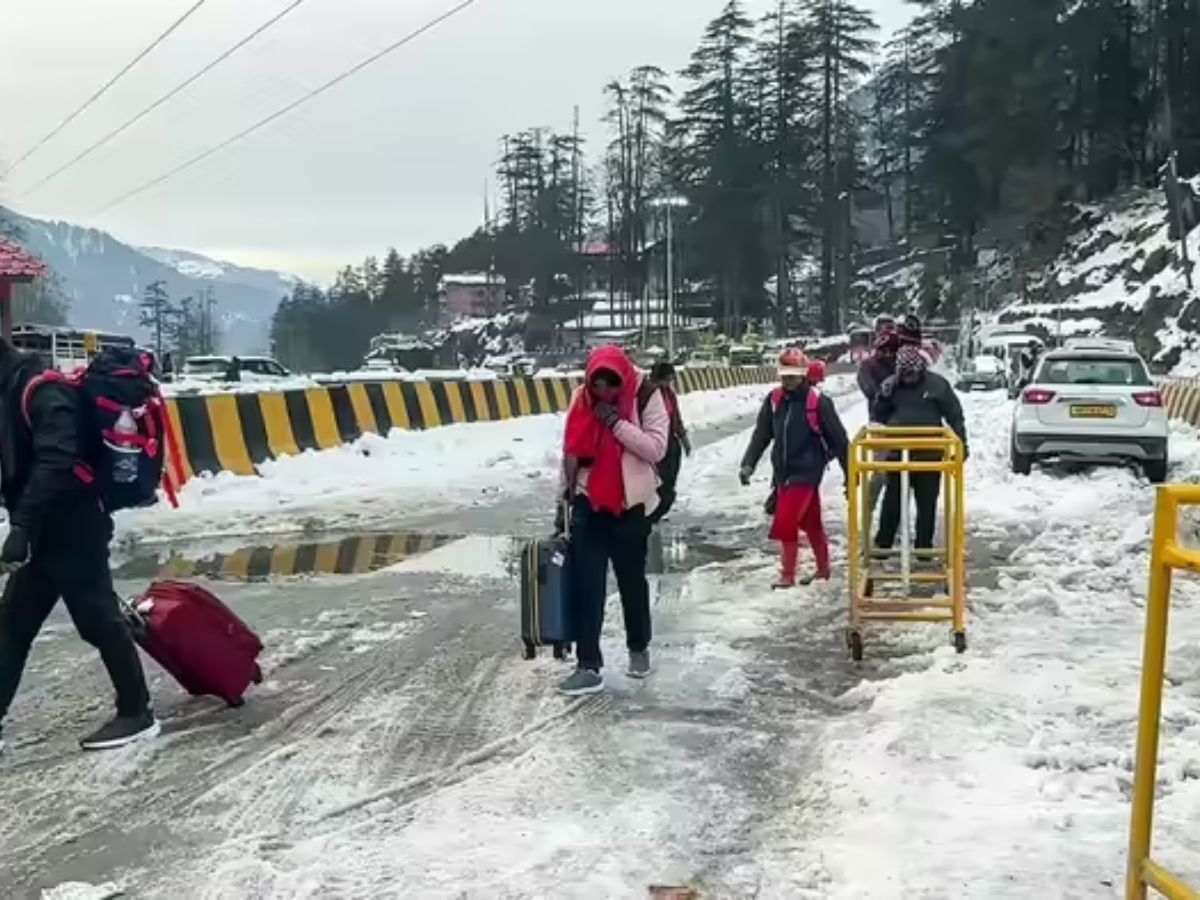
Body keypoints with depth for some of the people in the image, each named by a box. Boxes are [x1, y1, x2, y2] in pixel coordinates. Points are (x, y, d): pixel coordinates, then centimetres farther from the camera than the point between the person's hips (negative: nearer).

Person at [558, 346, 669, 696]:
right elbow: (570, 450, 7)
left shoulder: (647, 397, -11)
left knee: (632, 580, 11)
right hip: (588, 503, 2)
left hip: (632, 504, -2)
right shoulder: (582, 399, -2)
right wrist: (567, 494, 8)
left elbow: (657, 448, -17)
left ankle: (639, 648, 33)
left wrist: (617, 423, -23)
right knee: (585, 584, -4)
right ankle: (588, 665, -2)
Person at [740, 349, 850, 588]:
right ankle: (823, 568, 33)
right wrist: (749, 463, -8)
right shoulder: (774, 400, 2)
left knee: (785, 522, -12)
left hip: (806, 472, -5)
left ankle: (787, 575, 1)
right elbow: (761, 434, 4)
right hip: (782, 472, 5)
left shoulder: (818, 402, -12)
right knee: (810, 522, 18)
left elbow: (838, 438, -7)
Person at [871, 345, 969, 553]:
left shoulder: (937, 384, -4)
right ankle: (883, 542, 15)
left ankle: (924, 545, 19)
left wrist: (962, 443, 1)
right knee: (893, 499, 6)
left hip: (930, 453, -1)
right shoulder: (891, 385, 0)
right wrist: (883, 396, -15)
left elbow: (955, 415, 2)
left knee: (927, 501, 9)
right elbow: (878, 416, 5)